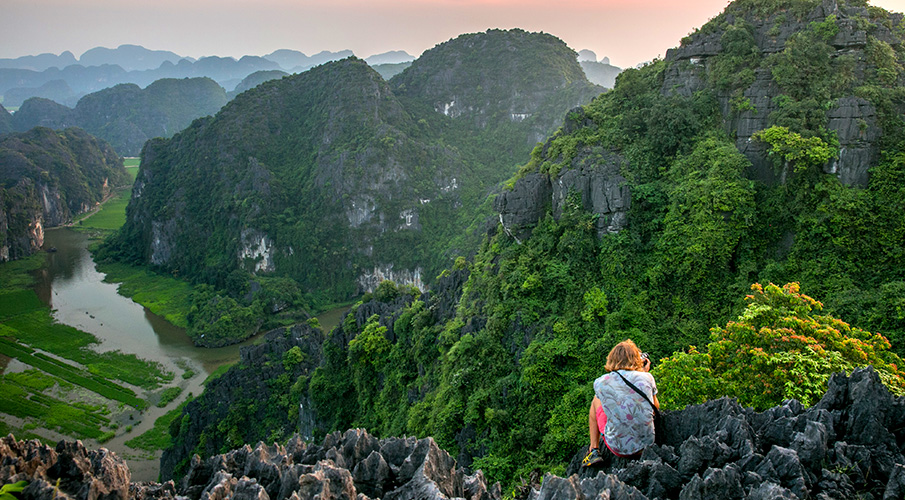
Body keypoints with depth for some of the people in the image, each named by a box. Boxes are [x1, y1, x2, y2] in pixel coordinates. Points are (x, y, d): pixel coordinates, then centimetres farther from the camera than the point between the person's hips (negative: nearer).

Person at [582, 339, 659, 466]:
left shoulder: (600, 383, -9)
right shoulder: (647, 378, -8)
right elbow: (655, 407, 11)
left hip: (618, 448, -2)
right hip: (646, 445, 2)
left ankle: (594, 451, 22)